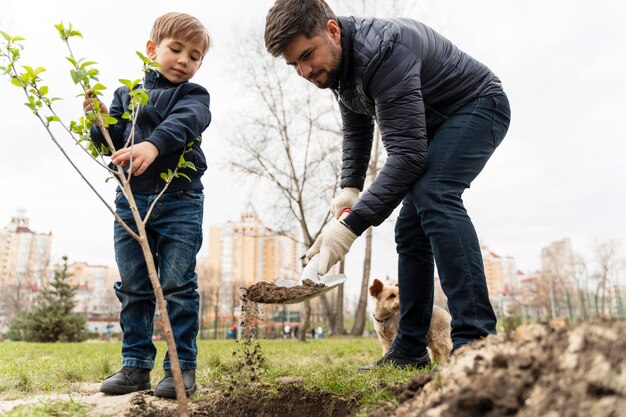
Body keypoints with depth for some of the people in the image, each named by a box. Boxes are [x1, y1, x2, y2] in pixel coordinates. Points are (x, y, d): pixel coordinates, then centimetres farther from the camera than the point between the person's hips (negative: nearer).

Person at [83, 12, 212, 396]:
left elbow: (181, 123, -19)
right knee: (132, 288, 8)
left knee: (178, 286, -3)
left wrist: (153, 145, -38)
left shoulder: (193, 96, 5)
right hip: (131, 199, 4)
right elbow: (112, 143, 15)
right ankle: (136, 365, 20)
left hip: (180, 202, -4)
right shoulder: (127, 93, 17)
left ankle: (182, 368, 8)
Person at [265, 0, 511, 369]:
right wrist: (350, 188, -2)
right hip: (435, 125, 9)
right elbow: (357, 130, 11)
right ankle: (410, 350, 7)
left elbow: (408, 153, -39)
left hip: (479, 106, -8)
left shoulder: (382, 50, -33)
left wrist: (352, 225, -42)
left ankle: (477, 341, -32)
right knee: (410, 228, 1)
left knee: (434, 196, -34)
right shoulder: (339, 63, -4)